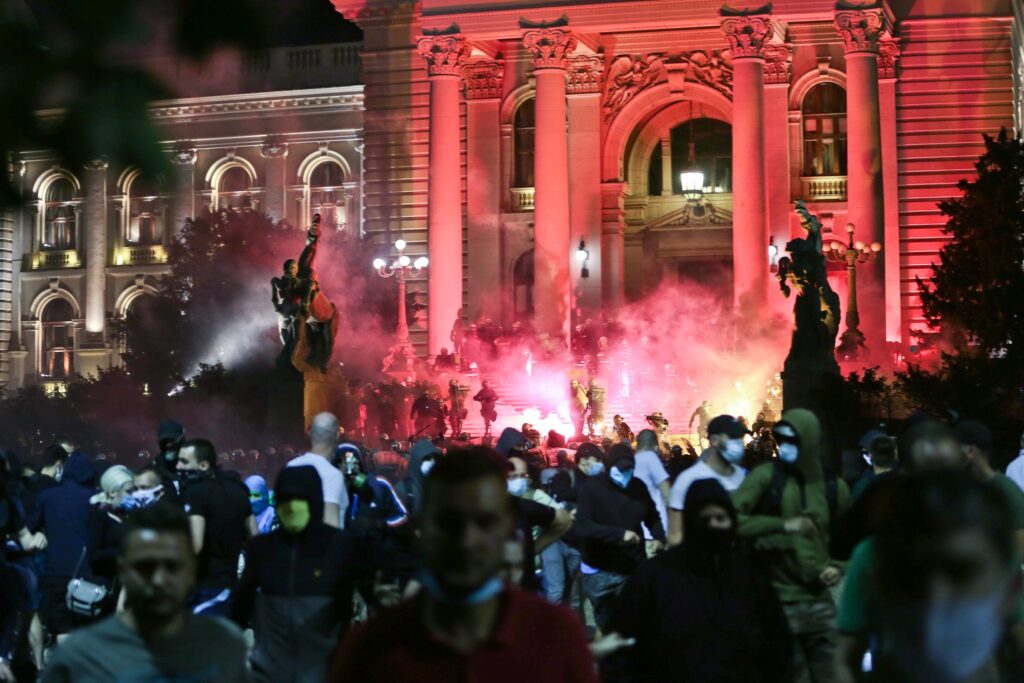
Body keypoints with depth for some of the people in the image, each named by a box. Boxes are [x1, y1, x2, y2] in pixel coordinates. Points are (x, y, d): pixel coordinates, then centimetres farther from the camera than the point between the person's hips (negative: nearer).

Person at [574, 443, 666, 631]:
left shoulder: (638, 487, 1)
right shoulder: (592, 487, -11)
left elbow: (653, 517, 15)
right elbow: (582, 526, -22)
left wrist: (659, 538, -7)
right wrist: (620, 534, -30)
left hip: (634, 569, 2)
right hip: (600, 571, -2)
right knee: (606, 625, 15)